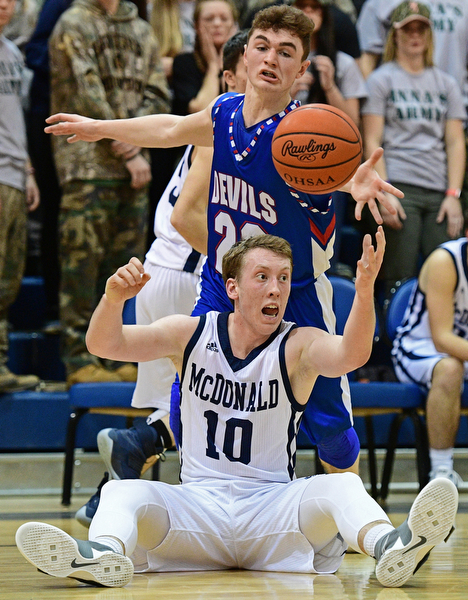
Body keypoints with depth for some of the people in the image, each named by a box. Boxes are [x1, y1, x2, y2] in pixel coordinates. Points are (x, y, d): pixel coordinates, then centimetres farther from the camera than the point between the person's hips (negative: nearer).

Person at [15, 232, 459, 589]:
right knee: (123, 492, -25)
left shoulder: (298, 346, -4)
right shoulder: (192, 334, 3)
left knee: (340, 486, -30)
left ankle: (388, 547, -61)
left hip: (272, 505, -2)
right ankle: (105, 554, -57)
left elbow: (350, 355, -26)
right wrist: (113, 300, -28)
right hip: (197, 503, 2)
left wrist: (364, 292, -46)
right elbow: (104, 344, -5)